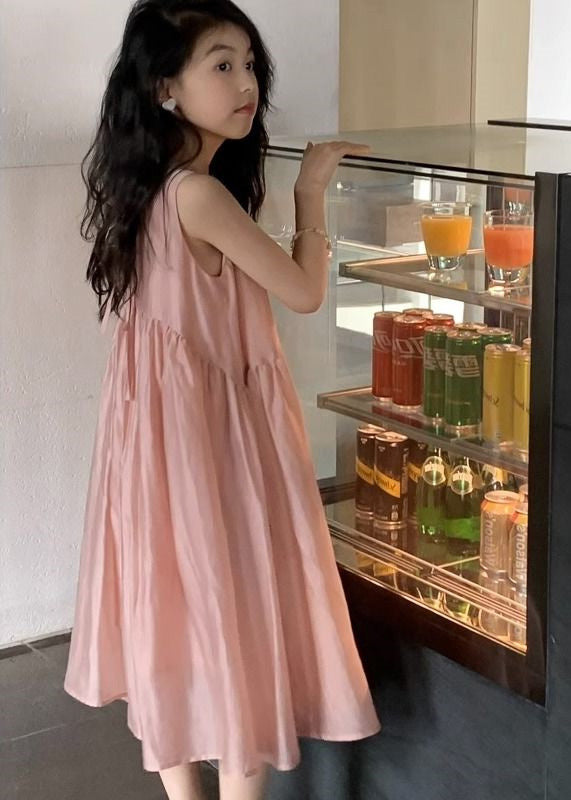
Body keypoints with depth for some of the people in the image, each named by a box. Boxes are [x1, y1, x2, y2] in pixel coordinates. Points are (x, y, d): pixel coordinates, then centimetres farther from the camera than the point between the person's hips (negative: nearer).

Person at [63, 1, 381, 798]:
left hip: (168, 421, 9)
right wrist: (310, 192, -3)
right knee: (237, 611, 3)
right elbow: (304, 291, -15)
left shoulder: (153, 187, 6)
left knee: (175, 606, 16)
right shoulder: (201, 195, -22)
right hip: (212, 428, -9)